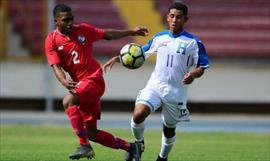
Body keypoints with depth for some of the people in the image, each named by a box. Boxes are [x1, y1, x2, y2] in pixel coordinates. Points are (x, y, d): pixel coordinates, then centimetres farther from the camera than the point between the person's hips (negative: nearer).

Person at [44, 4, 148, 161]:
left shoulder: (83, 30, 1)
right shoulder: (52, 41, -1)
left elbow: (107, 34, 13)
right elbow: (56, 66, -10)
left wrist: (132, 32, 10)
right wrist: (64, 81, -30)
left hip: (94, 79, -4)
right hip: (79, 84, 4)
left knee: (69, 101, -31)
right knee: (91, 133, 5)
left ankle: (85, 146, -30)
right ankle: (130, 147, 20)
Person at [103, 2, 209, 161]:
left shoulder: (193, 42, -5)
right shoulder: (159, 38, 6)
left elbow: (201, 67, -2)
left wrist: (193, 74, -25)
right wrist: (117, 58, 9)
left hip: (176, 92, -1)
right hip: (155, 86, 1)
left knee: (169, 128, 12)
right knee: (138, 115, -23)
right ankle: (139, 143, 5)